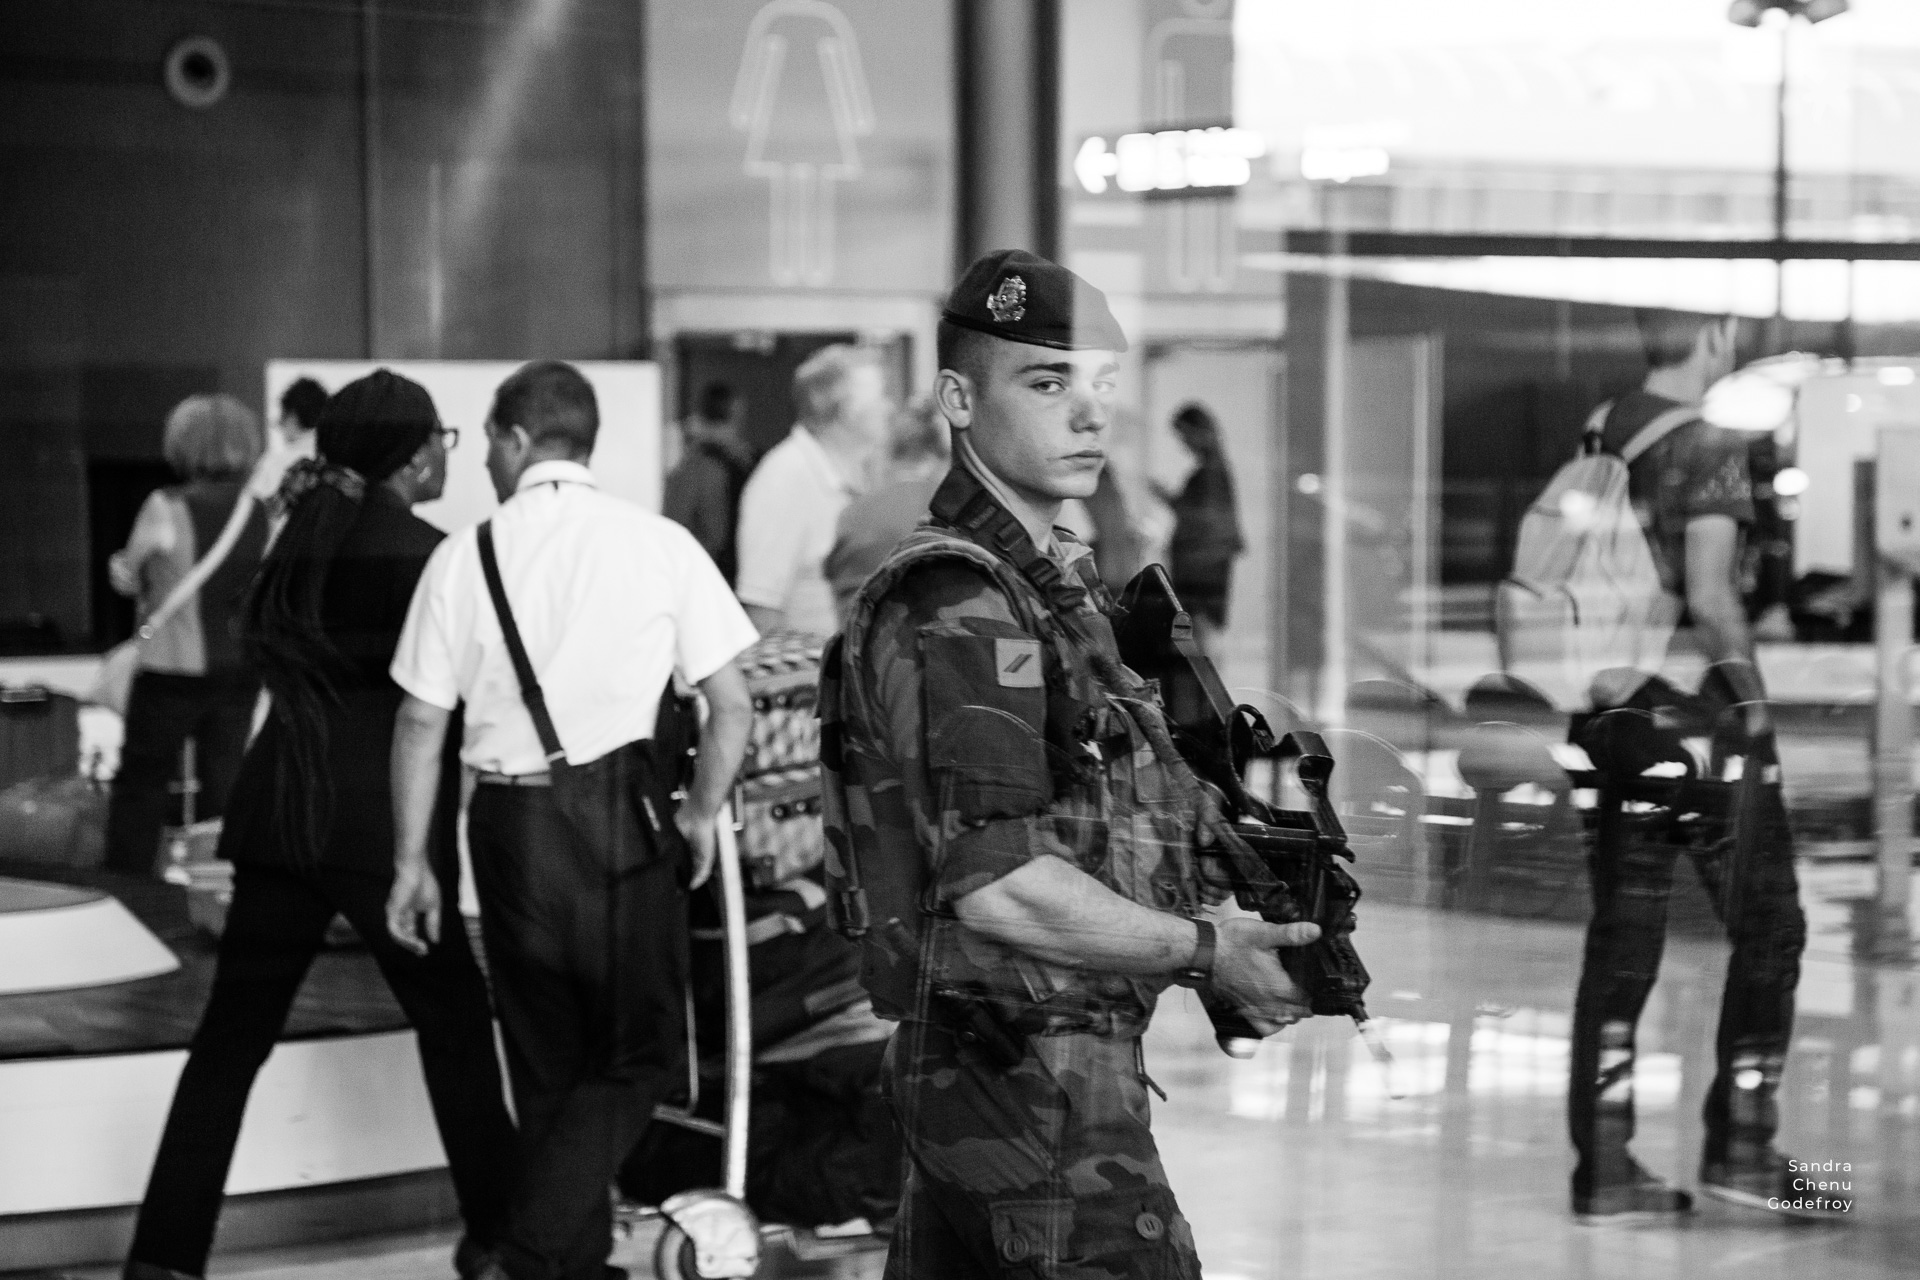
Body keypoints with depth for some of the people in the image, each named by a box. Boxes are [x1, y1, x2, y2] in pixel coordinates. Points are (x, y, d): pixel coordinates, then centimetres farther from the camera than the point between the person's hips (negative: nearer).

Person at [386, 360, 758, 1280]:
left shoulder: (465, 556, 1)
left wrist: (411, 862, 9)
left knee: (547, 1062, 17)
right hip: (623, 814, -2)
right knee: (640, 1054, 7)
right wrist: (701, 813, 13)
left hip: (508, 822, 2)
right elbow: (731, 706, -2)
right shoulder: (660, 545, -2)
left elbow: (421, 724, 1)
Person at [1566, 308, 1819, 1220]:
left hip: (1611, 711, 7)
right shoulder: (1708, 444, -12)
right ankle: (1740, 1143, 4)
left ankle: (1604, 1166, 8)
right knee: (1766, 925, 7)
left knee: (1621, 937, 8)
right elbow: (1709, 597, -20)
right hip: (1696, 711, -7)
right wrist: (1753, 694, -8)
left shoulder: (1602, 434, 8)